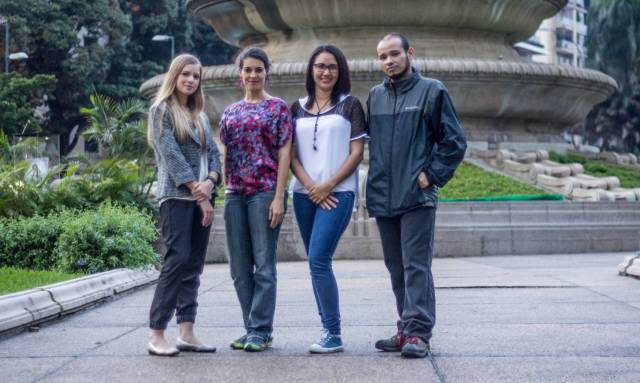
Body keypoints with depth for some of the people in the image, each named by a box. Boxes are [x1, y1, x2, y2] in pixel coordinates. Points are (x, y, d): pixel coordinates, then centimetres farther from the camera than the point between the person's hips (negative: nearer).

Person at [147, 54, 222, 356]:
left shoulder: (199, 115, 19)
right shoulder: (161, 110, 0)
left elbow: (213, 152, 13)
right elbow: (171, 154, -9)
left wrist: (210, 181, -9)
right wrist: (197, 192, -13)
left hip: (202, 195, 7)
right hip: (177, 195, -6)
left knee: (194, 264, 3)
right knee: (178, 258, -15)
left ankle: (186, 332, 5)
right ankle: (156, 334, -12)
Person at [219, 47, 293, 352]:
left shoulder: (278, 107, 2)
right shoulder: (231, 111, 15)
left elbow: (284, 152, -4)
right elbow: (226, 155, 16)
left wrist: (279, 197, -11)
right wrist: (225, 191, 8)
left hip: (265, 192, -5)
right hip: (235, 194, 5)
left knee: (264, 264, -4)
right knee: (239, 266, 7)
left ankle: (261, 330, 2)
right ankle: (252, 328, 16)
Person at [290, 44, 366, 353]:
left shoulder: (349, 105, 4)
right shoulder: (298, 108, 13)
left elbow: (357, 152, -2)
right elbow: (291, 154, 8)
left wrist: (328, 186, -10)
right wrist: (310, 186, -7)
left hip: (337, 193, -5)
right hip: (304, 194, 5)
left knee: (318, 261, -14)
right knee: (316, 263, 6)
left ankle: (333, 336, -8)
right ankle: (328, 330, 13)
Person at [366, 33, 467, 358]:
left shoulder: (431, 91, -1)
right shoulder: (375, 96, 14)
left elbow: (454, 142, -1)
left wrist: (432, 175, -8)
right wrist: (373, 187, 13)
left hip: (417, 198, -6)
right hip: (383, 198, 6)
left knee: (416, 266, -9)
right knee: (396, 269, 11)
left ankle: (418, 332, -8)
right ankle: (407, 329, 19)